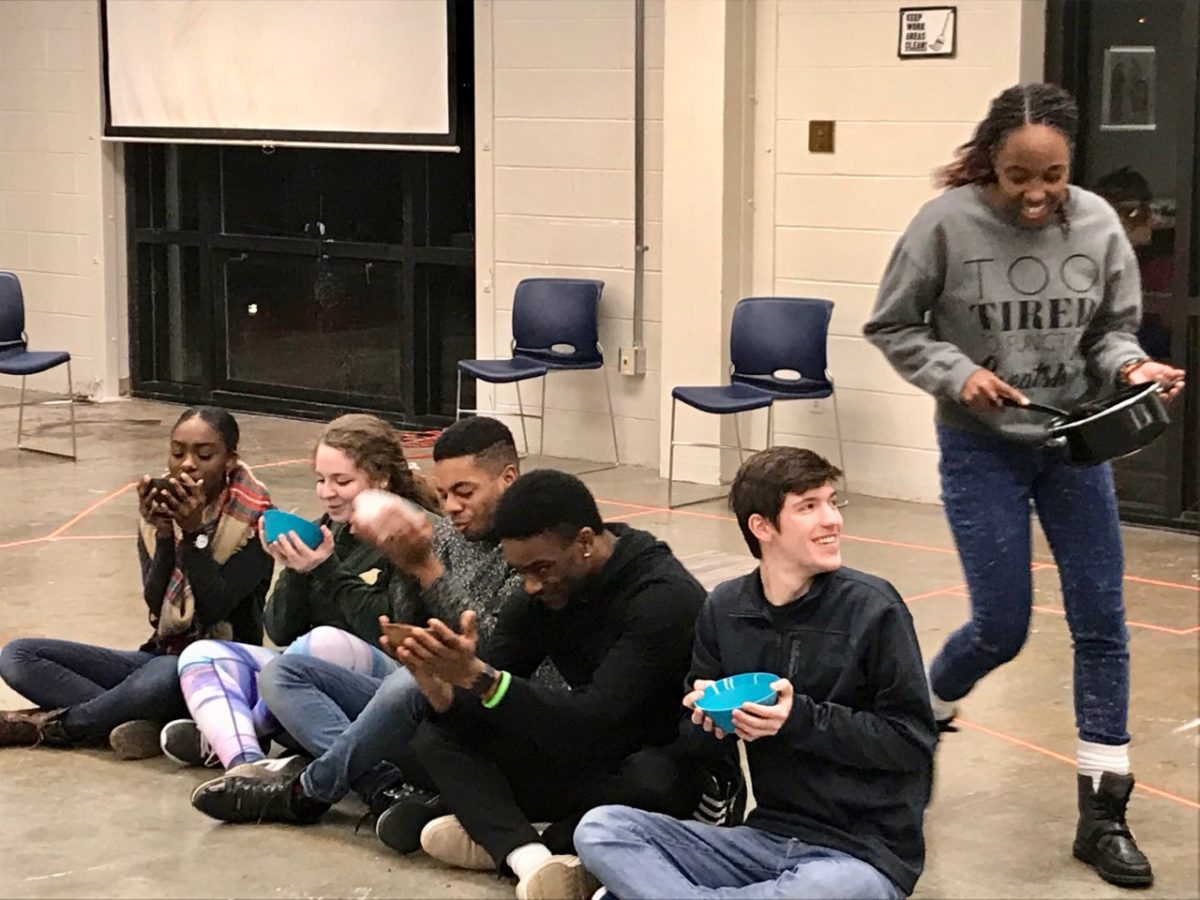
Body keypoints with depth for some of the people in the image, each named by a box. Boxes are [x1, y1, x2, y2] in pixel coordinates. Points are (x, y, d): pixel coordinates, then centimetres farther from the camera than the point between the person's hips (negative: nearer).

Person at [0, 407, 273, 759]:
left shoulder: (253, 520, -8)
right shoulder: (161, 510, 5)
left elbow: (214, 610, -17)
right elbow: (157, 607, -6)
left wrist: (194, 532, -24)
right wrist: (163, 534, -19)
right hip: (160, 657, 6)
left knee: (164, 675, -42)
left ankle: (48, 724, -17)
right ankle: (145, 725, -26)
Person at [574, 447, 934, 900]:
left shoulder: (872, 608, -10)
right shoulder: (724, 608, 3)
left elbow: (912, 741, -10)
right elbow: (698, 725, 14)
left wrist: (802, 719, -20)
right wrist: (708, 716, -10)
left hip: (864, 852, -4)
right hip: (767, 838, 4)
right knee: (600, 829, -11)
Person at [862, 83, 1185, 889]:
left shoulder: (1098, 225, -10)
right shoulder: (947, 223, -16)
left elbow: (1112, 332, 2)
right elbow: (891, 327, -5)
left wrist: (1132, 368, -20)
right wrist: (956, 374, -20)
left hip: (1076, 442, 3)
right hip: (981, 448, -3)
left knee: (1102, 622, 2)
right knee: (1002, 628, 1)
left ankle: (1103, 814, 12)